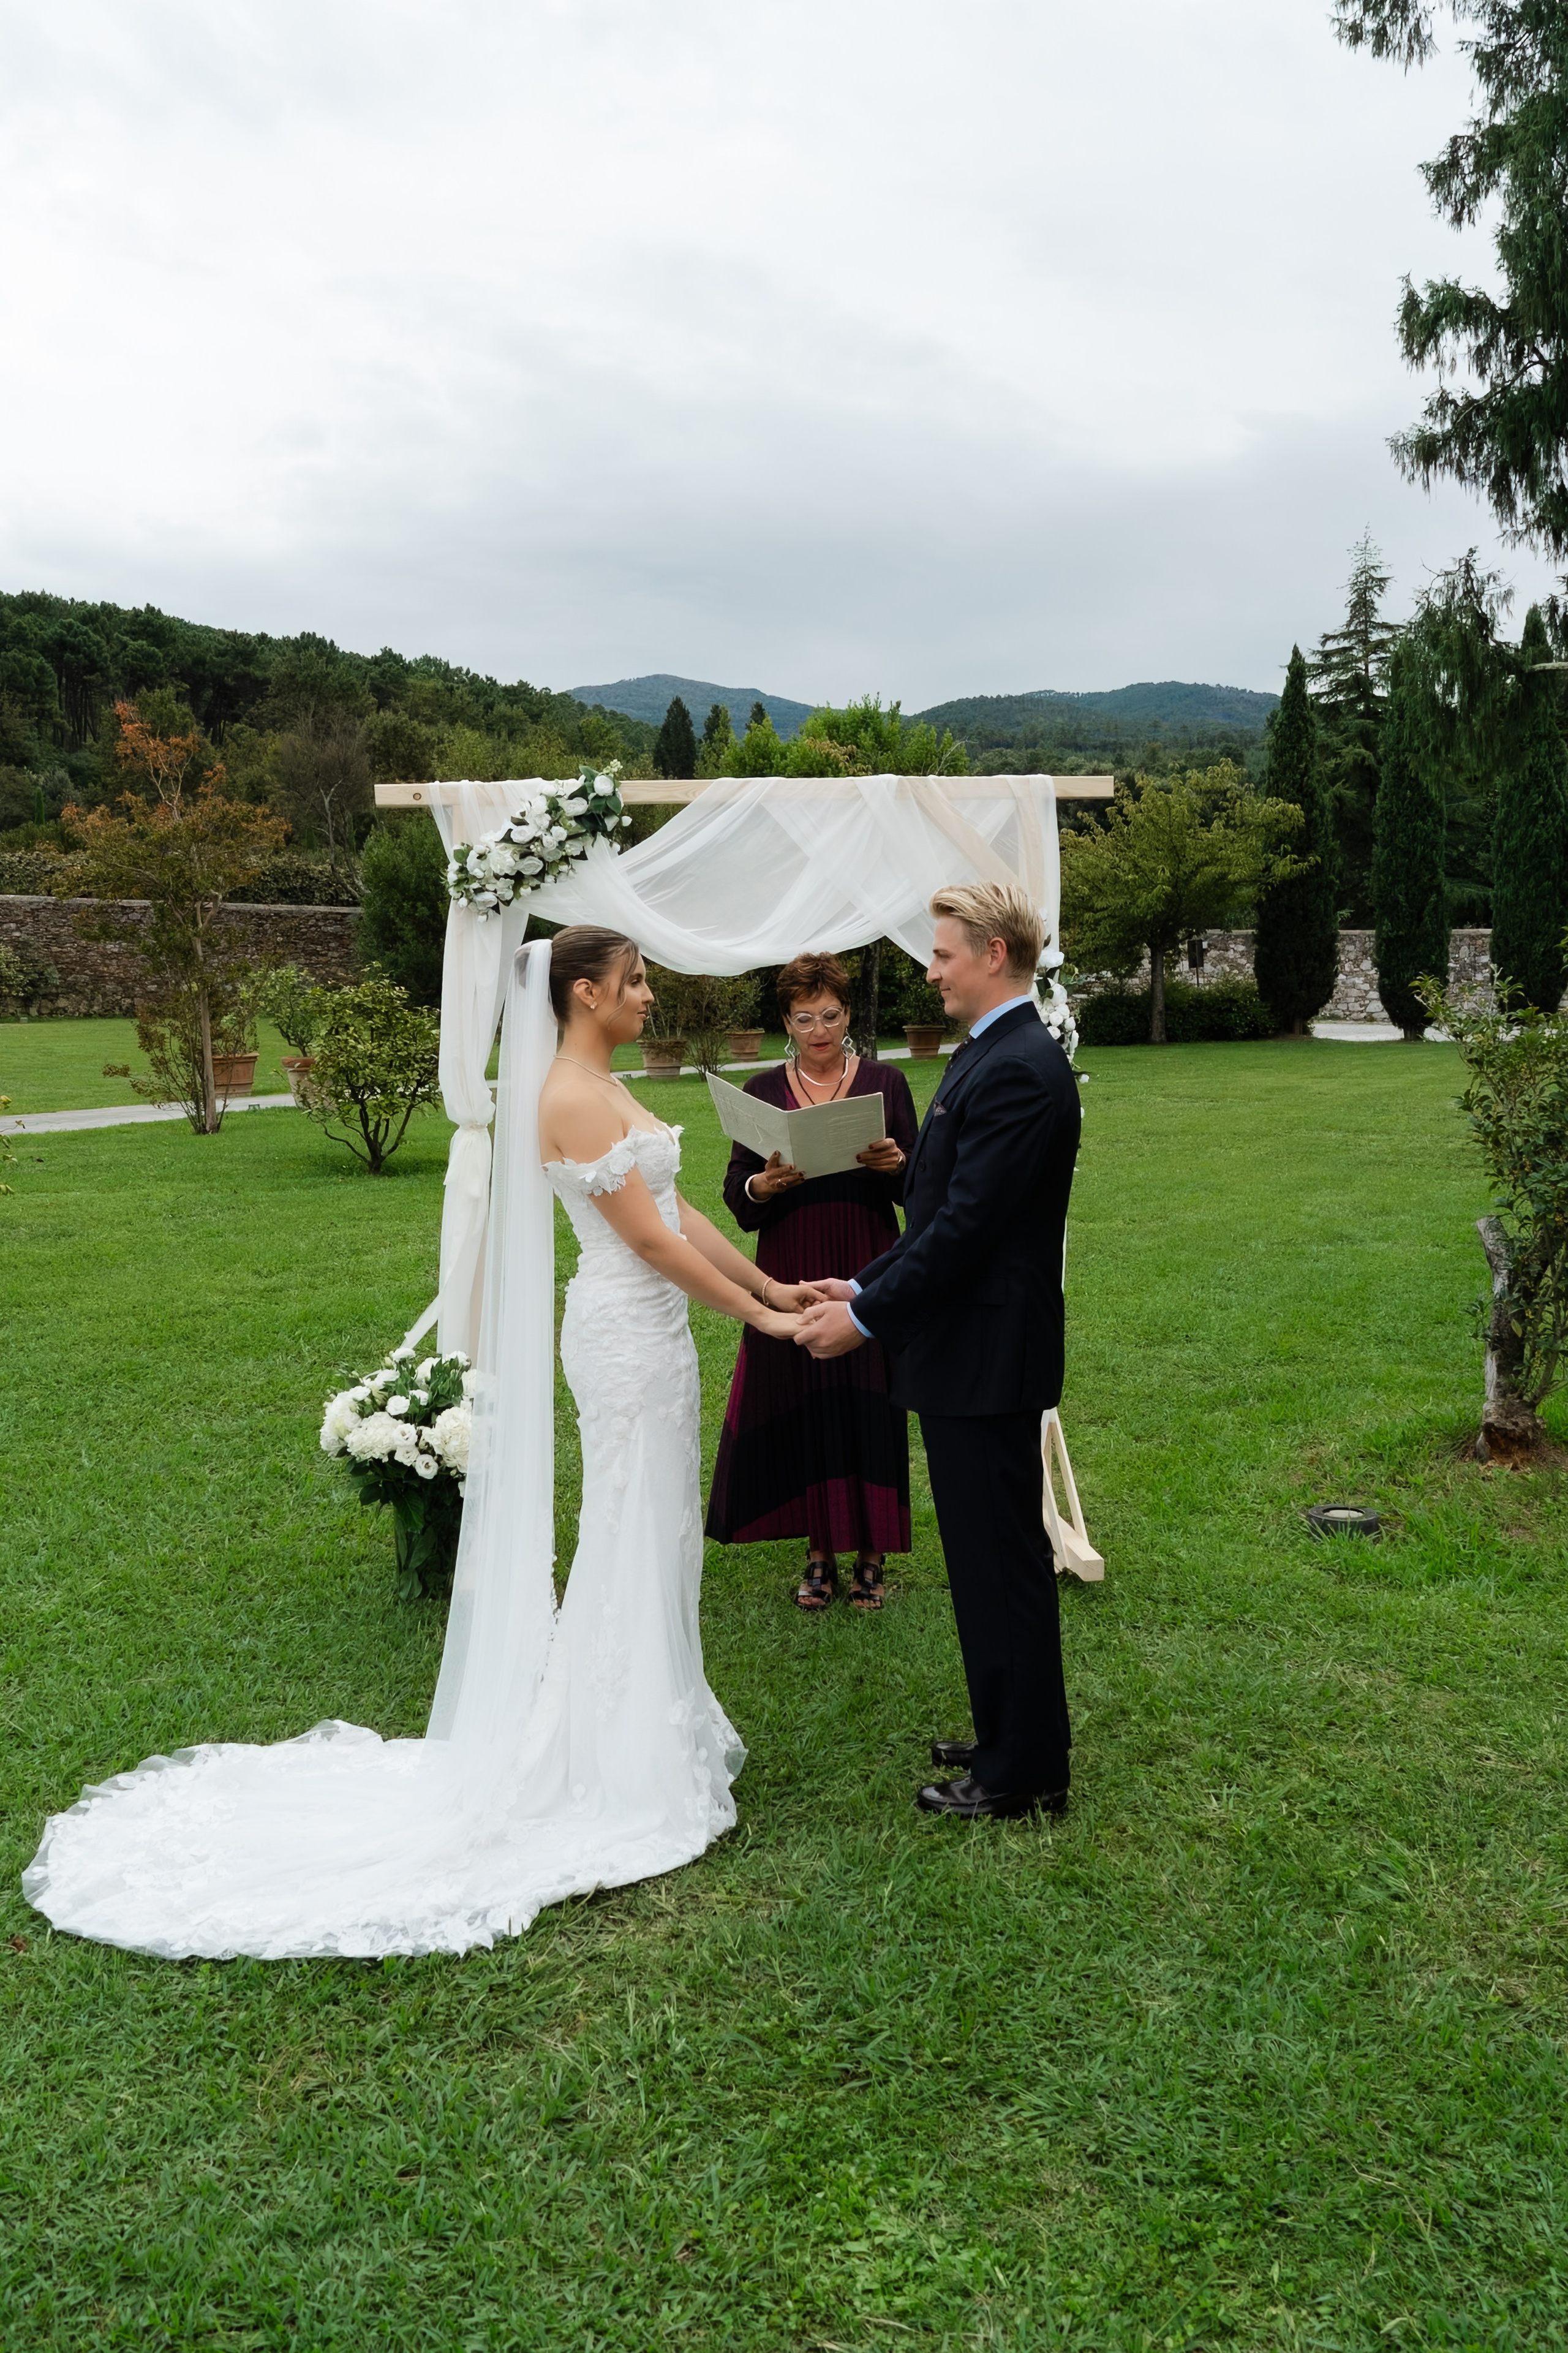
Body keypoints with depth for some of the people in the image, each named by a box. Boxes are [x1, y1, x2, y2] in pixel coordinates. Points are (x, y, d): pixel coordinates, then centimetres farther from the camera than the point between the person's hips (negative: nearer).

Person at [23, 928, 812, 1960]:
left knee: (657, 1533, 16)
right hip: (626, 1332, -9)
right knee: (632, 1538, 0)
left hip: (654, 1325, 9)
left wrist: (770, 1284, 12)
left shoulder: (607, 1088, 12)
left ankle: (652, 1726, 30)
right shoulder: (572, 1097, -18)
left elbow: (677, 1211, 14)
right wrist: (753, 1315, -13)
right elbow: (646, 1236, -19)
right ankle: (619, 1762, 14)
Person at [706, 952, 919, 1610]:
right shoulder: (763, 1092, 6)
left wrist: (897, 1164, -19)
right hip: (791, 1276, 1)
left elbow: (918, 1189, 2)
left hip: (867, 1273, -1)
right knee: (801, 1410, 3)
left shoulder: (885, 1082, 4)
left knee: (869, 1408, 0)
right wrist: (763, 1185, -18)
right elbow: (736, 1197, 3)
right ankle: (820, 1550, 17)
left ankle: (870, 1552, 14)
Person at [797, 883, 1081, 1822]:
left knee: (1003, 1559, 2)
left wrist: (868, 1317, -15)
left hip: (987, 1359, -10)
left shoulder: (1018, 1071, -20)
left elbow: (963, 1228, -23)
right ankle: (1009, 1735, 33)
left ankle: (1026, 1771, 16)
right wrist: (865, 1286, 12)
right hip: (969, 1355, 10)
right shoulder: (996, 1056, 13)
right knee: (989, 1557, 19)